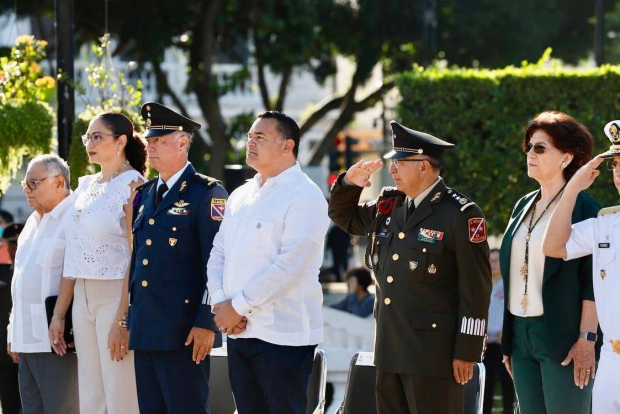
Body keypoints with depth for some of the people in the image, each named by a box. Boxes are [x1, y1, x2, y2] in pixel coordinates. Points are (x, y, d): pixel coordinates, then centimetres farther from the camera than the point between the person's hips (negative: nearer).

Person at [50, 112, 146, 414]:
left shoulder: (132, 184, -8)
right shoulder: (86, 186, 15)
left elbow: (137, 256, -15)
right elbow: (74, 256, 16)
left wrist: (123, 320, -21)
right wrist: (59, 313, 12)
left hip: (116, 296, -8)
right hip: (83, 298, 8)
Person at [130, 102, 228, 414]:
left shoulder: (207, 194, -6)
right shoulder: (144, 194, 17)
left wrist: (206, 324, -18)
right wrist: (129, 318, 17)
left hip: (184, 332, -7)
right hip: (145, 330, 8)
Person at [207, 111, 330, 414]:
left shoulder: (304, 196, -9)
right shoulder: (240, 196, 16)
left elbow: (290, 264, -18)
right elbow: (218, 253, 15)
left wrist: (239, 306, -15)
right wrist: (220, 304, -3)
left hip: (283, 333, -7)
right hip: (238, 331, 7)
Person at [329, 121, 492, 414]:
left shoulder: (460, 214, -10)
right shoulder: (388, 206, 12)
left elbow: (475, 289, -11)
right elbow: (344, 217, 29)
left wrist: (467, 352, -14)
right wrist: (348, 183, 7)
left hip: (433, 353, -8)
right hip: (390, 349, 8)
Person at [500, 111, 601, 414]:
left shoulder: (583, 207, -5)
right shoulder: (524, 206, 15)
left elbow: (593, 281, -10)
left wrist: (586, 340, -17)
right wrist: (508, 341, 16)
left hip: (561, 336, -7)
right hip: (521, 333, 7)